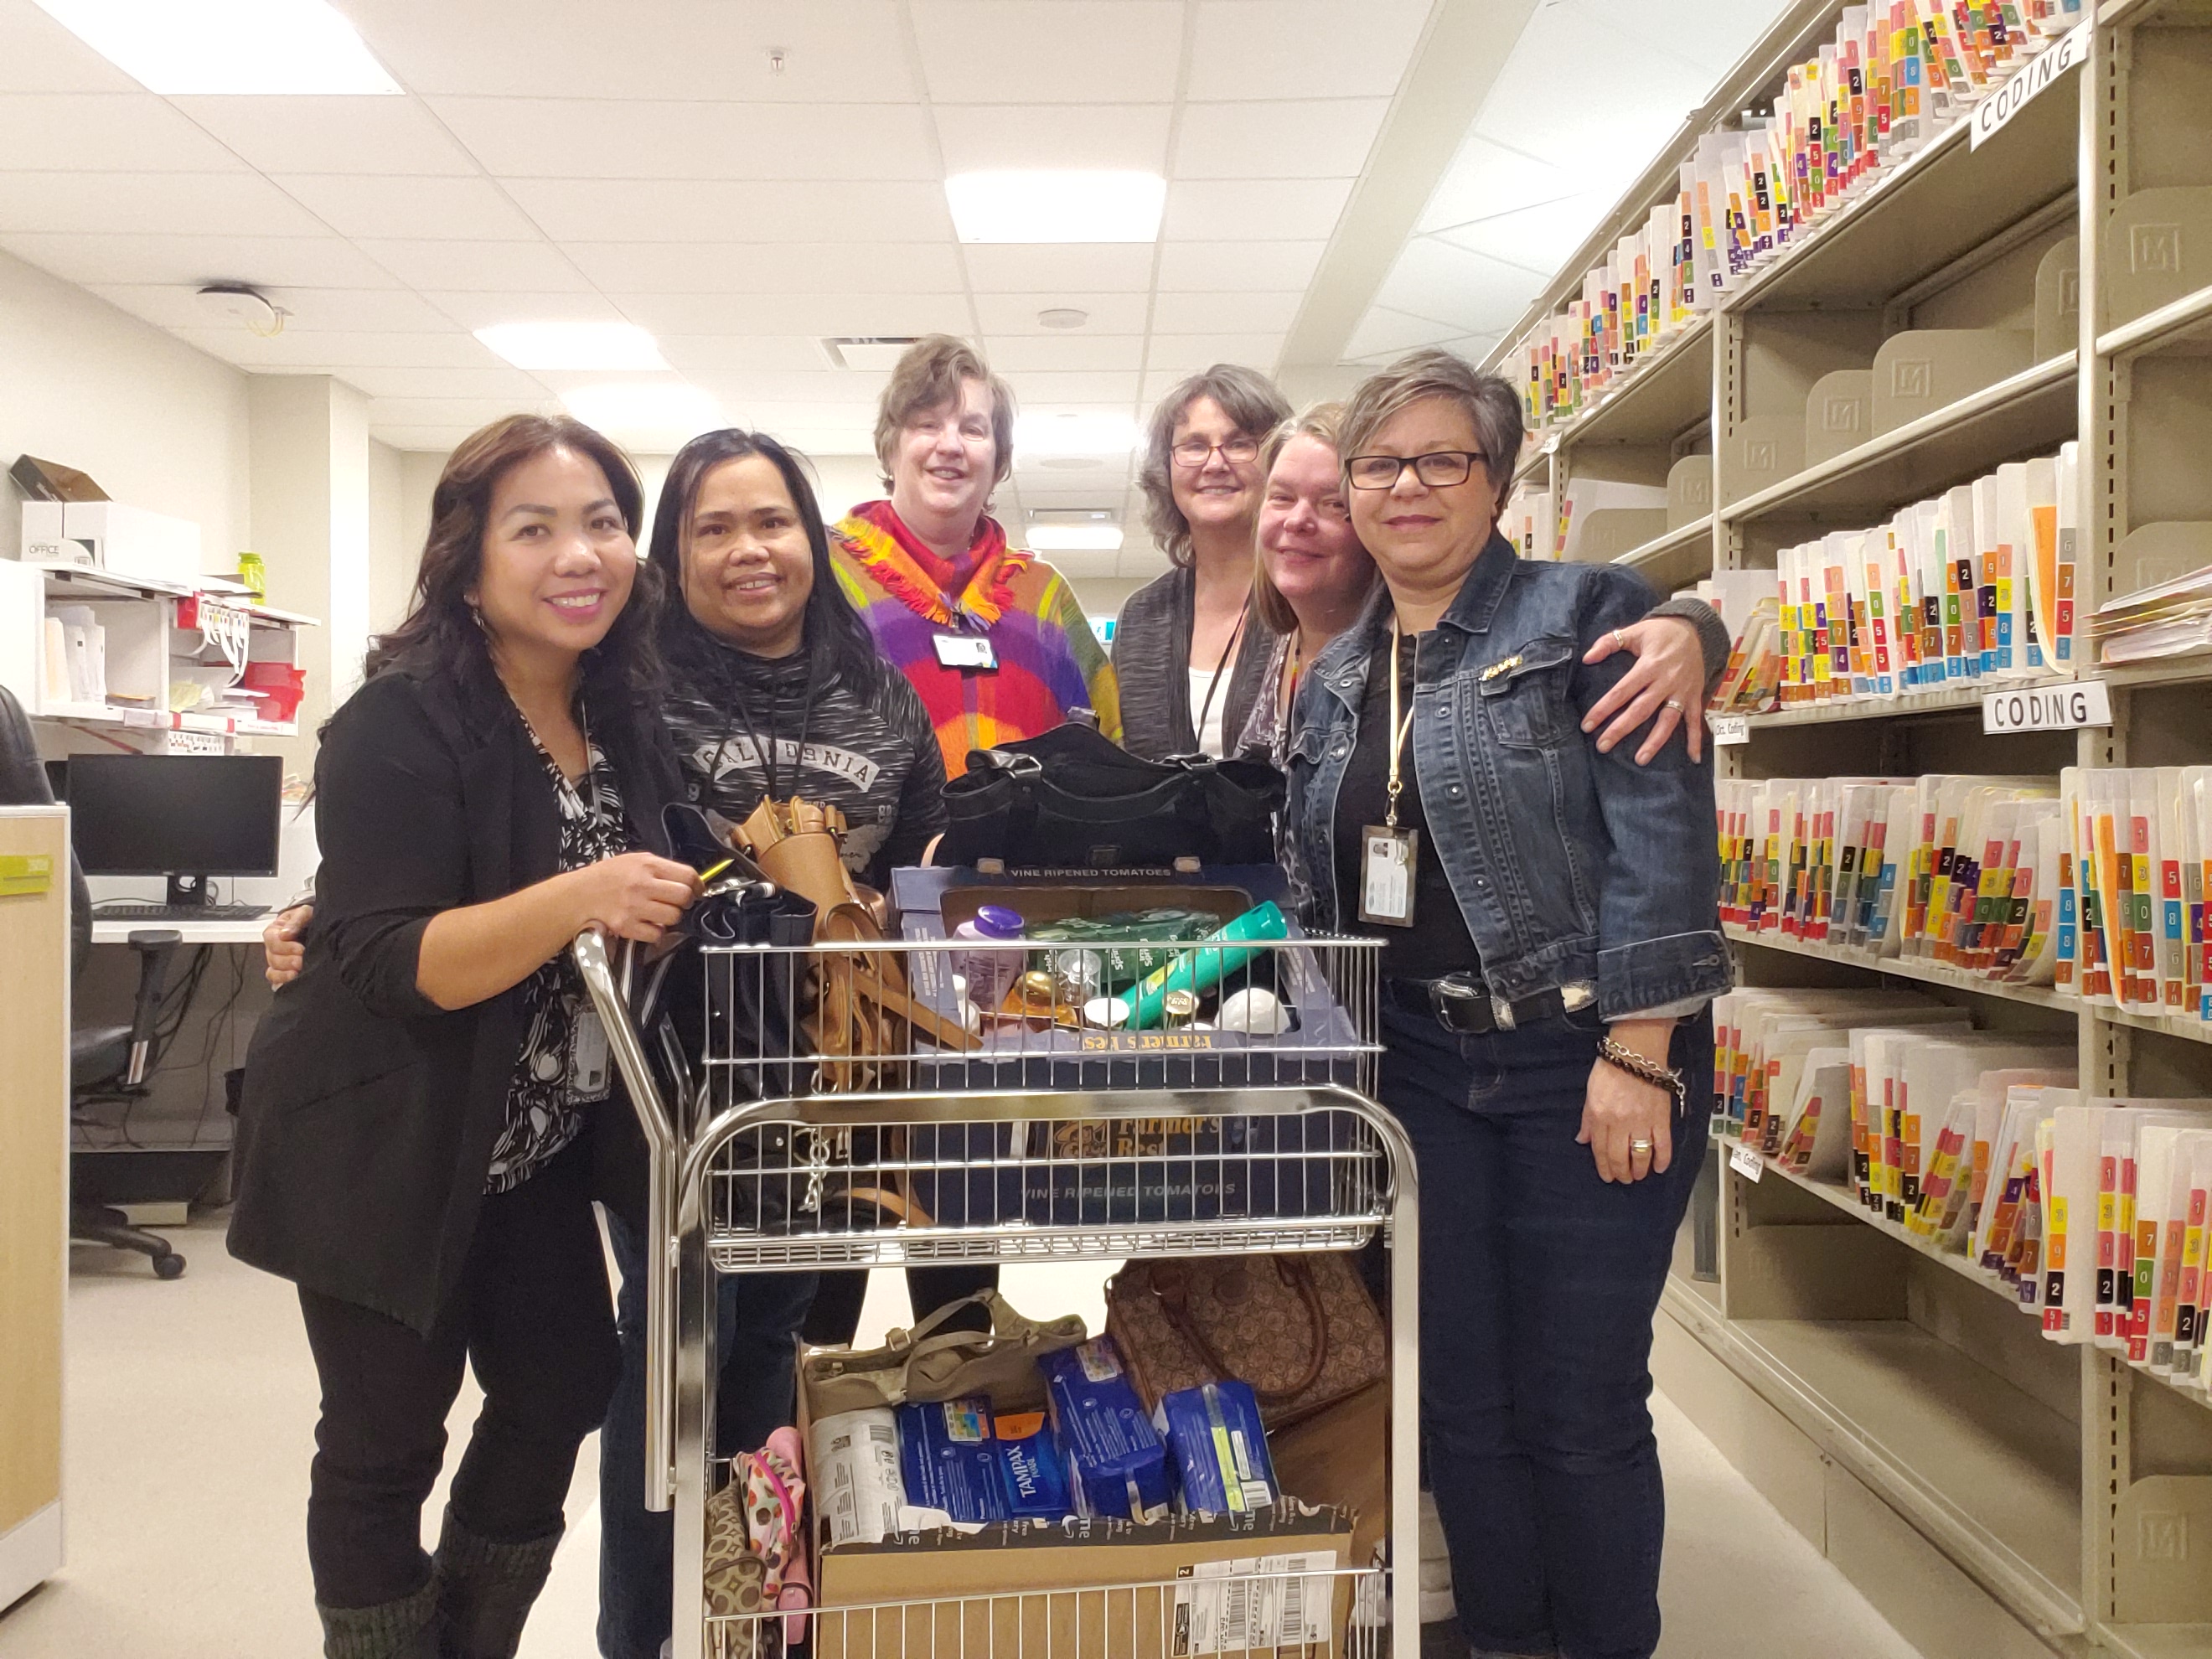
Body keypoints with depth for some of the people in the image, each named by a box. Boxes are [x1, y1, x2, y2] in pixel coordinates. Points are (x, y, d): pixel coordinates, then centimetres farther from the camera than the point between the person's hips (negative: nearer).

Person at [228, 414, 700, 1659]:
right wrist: (576, 900, -40)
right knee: (387, 1442, 6)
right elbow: (386, 963, -28)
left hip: (540, 1145, 7)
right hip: (388, 1151, -7)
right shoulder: (401, 727, -21)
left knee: (565, 1392, 16)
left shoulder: (625, 717, 0)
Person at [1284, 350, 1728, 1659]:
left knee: (1582, 1409, 4)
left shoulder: (1589, 616, -6)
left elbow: (1662, 840, -13)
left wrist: (1637, 1056, -19)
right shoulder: (1335, 683, 13)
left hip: (1586, 1066, -5)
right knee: (1461, 1402, 13)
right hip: (1420, 1071, 5)